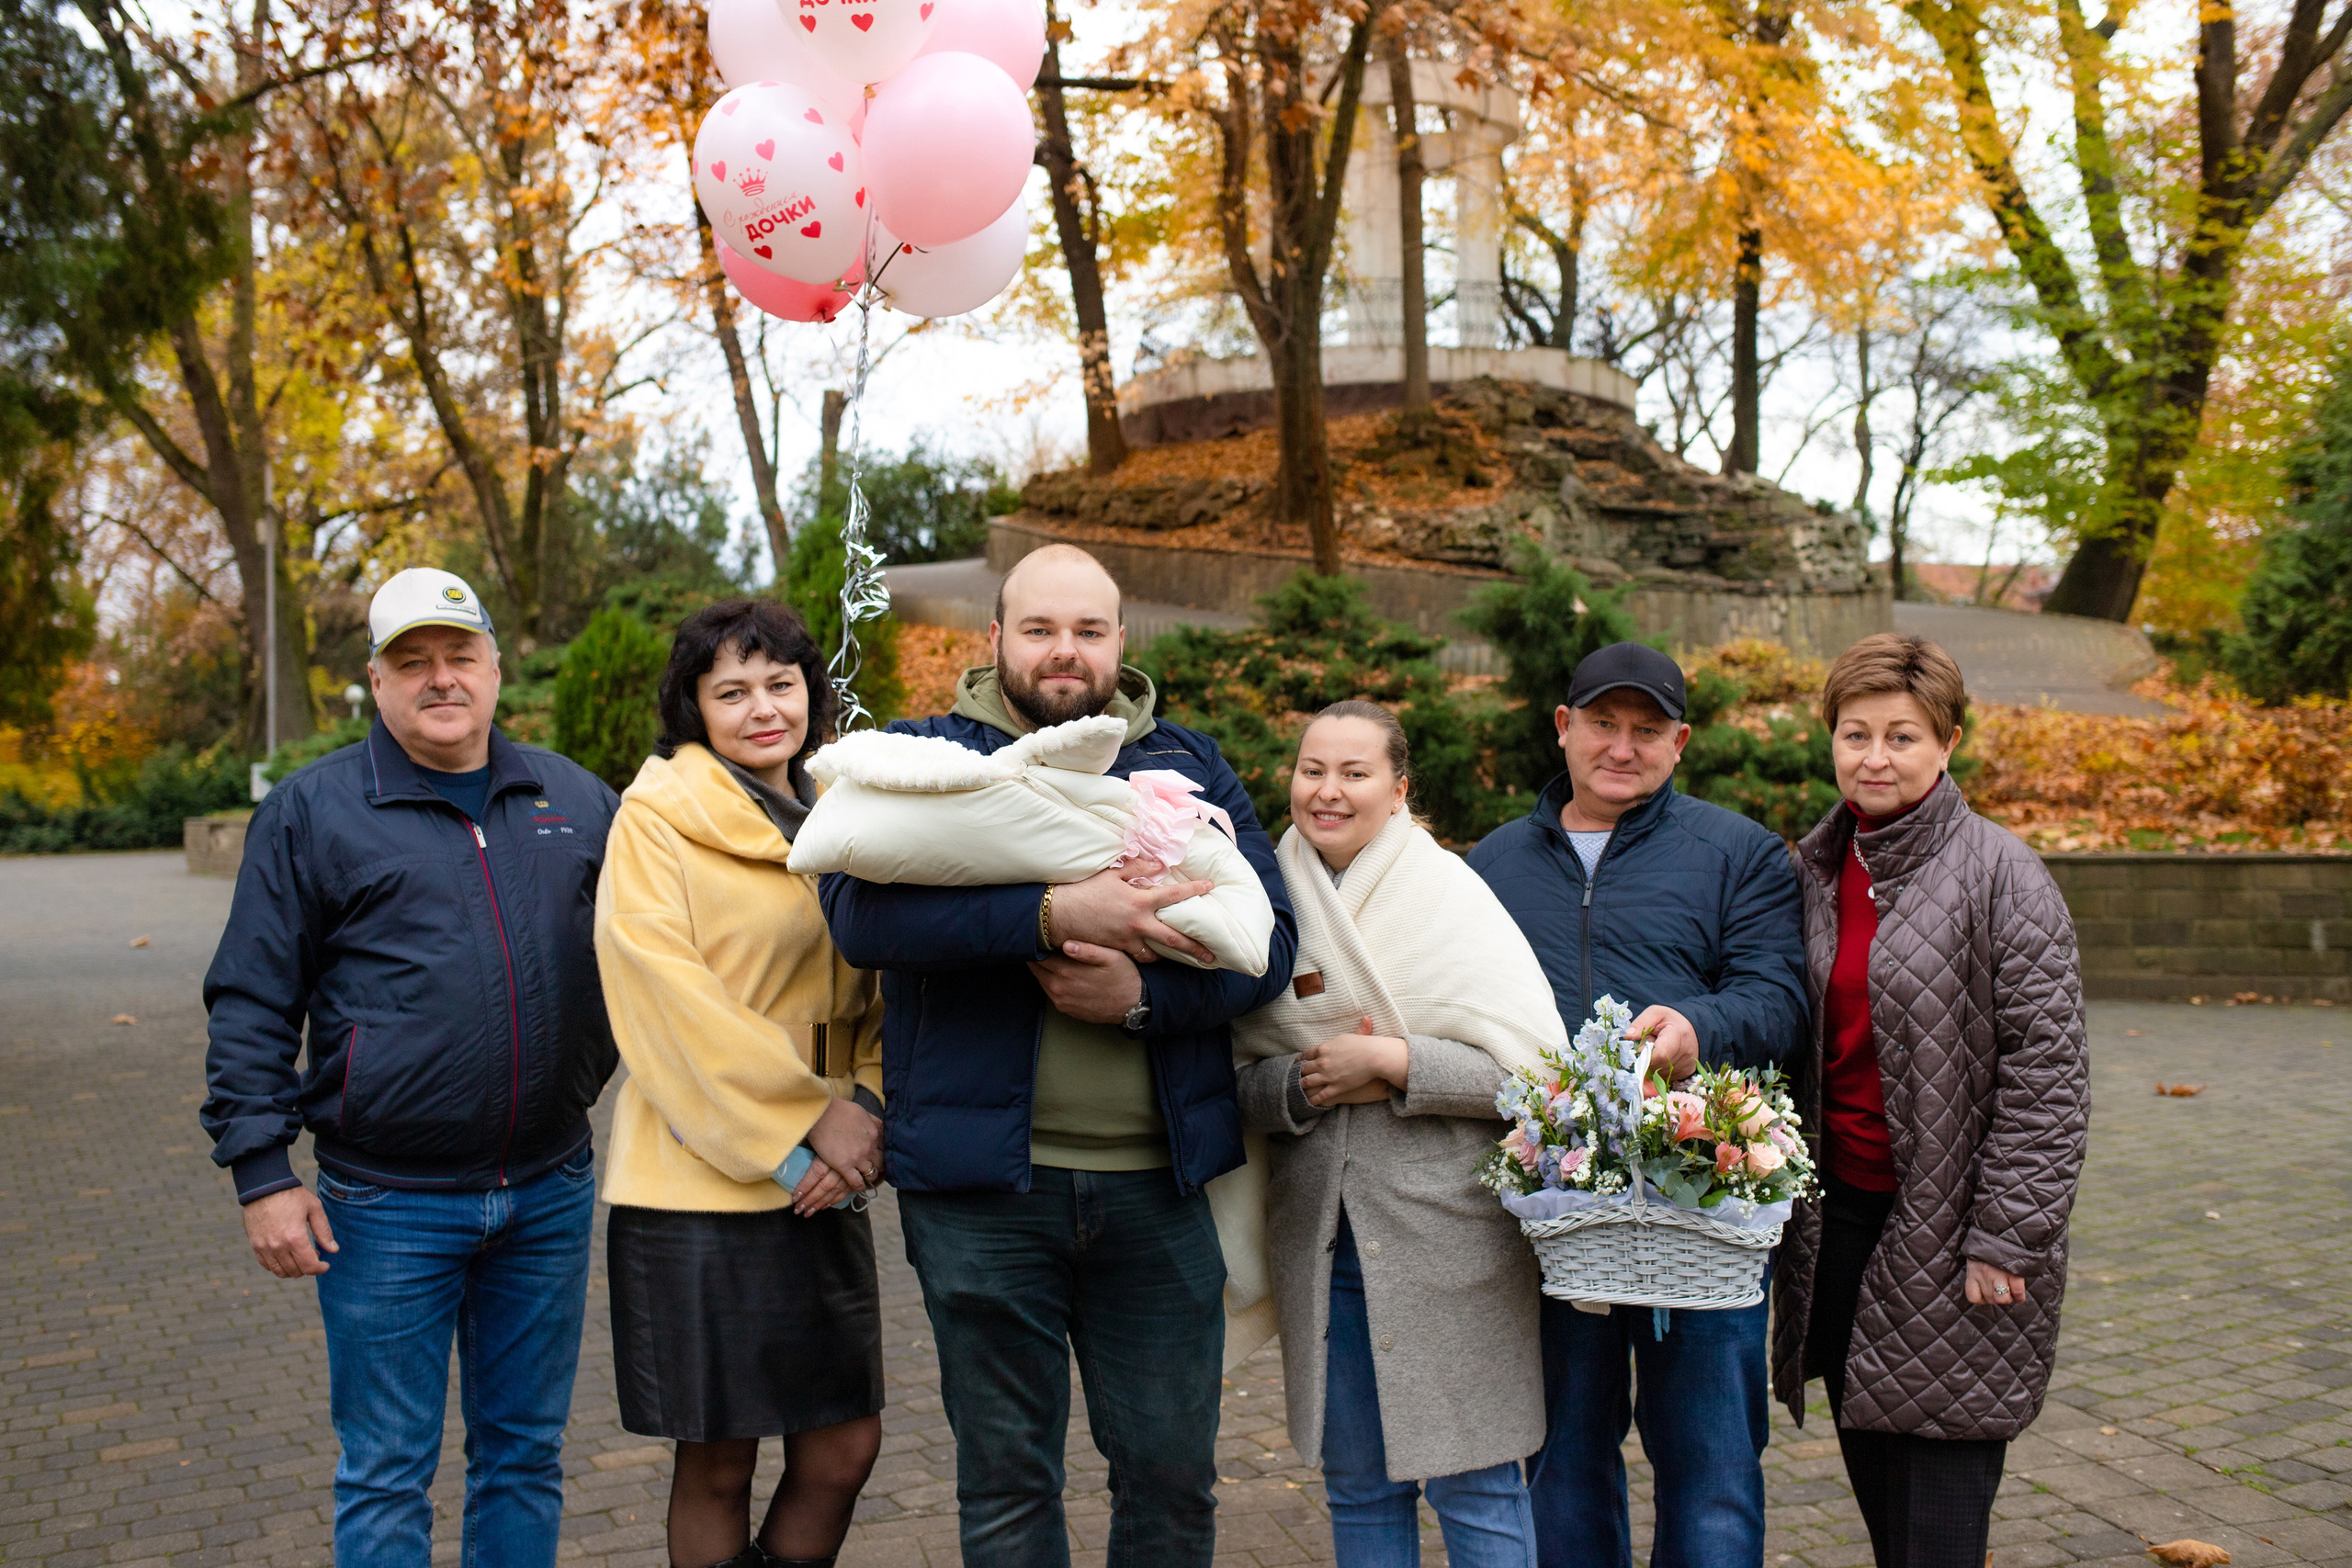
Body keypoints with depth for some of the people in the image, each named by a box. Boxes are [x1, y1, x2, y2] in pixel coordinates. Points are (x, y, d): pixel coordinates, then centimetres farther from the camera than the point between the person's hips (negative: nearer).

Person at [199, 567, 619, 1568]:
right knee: (385, 1476, 6)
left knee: (524, 1456, 15)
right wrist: (261, 1174, -6)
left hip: (550, 1193, 3)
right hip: (388, 1206, -3)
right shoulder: (311, 811, -1)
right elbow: (250, 1007, -2)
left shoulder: (574, 800, 8)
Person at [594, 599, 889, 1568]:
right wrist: (810, 1114, -16)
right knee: (717, 1464, 4)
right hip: (699, 1184, -5)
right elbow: (664, 989, -13)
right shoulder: (656, 817, -3)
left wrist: (865, 1110, -7)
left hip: (818, 1192, 5)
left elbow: (880, 996, 12)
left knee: (844, 1450, 7)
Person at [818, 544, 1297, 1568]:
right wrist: (1055, 914, -28)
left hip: (1159, 1178, 2)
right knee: (1006, 1482, 12)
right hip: (984, 1182, -2)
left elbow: (1269, 939, -1)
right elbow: (860, 910, -17)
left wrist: (1142, 994, -20)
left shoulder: (1190, 768, 10)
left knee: (1172, 1474, 12)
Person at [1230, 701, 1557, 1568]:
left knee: (1474, 1489, 2)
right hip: (1321, 1237, 4)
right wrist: (1303, 1083, -12)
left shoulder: (1452, 895, -4)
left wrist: (1393, 1060, -16)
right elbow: (1237, 1084, 8)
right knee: (1357, 1487, 12)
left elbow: (1531, 1067, -11)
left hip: (1447, 1234, -4)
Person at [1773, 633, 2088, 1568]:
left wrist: (2006, 1238, -15)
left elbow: (2047, 1068, -13)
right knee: (1873, 1476, 14)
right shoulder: (1815, 869, 8)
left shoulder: (2000, 875, -11)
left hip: (1950, 1231, -6)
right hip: (1839, 1209, 6)